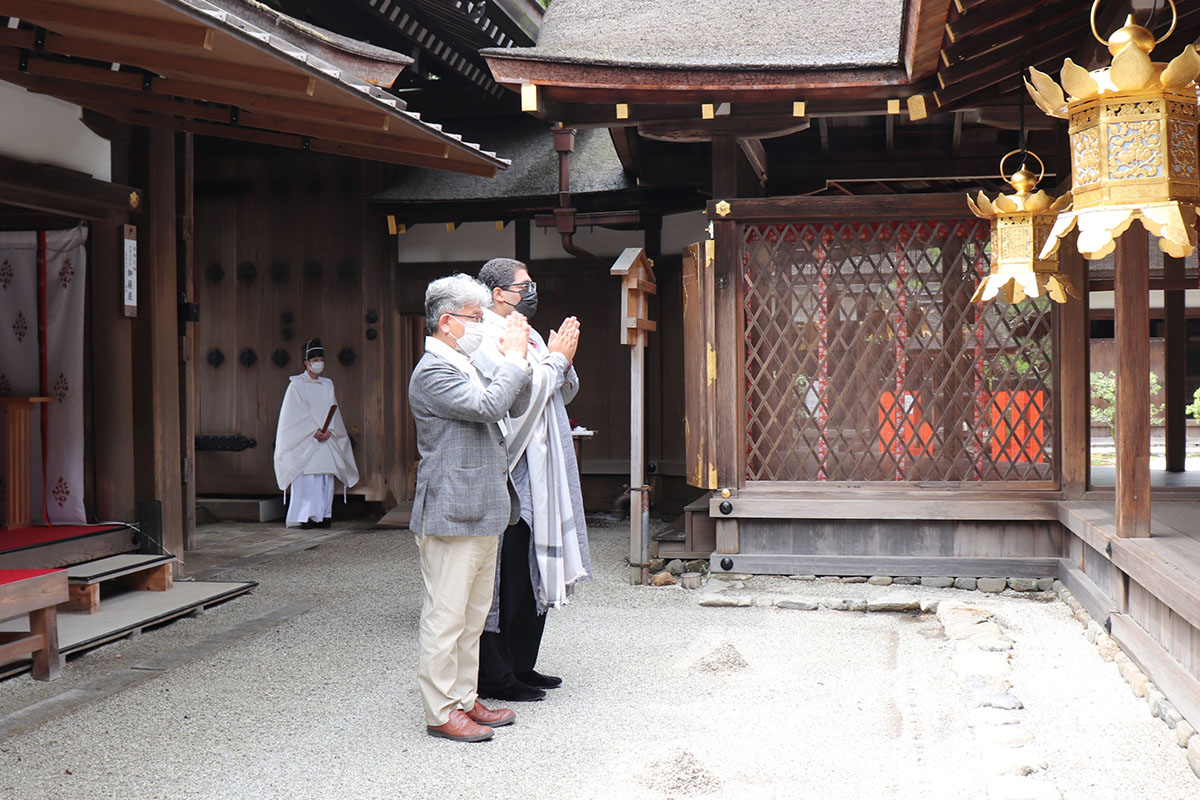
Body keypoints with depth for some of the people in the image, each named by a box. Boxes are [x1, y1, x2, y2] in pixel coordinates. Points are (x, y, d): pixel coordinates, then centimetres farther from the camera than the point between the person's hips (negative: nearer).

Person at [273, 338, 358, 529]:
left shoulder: (328, 385, 15)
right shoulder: (296, 384, 1)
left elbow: (333, 411, 9)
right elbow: (297, 413, -6)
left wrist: (328, 431, -8)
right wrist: (314, 432, -15)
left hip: (326, 442, 4)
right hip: (304, 441, -4)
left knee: (326, 478, -1)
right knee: (306, 479, -9)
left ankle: (323, 515, 2)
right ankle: (306, 517, -8)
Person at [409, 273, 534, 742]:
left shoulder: (467, 366, 18)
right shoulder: (433, 371, -13)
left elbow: (516, 407, 20)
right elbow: (487, 406, -24)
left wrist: (514, 358, 6)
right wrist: (514, 357, -13)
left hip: (482, 511, 10)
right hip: (451, 514, -10)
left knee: (473, 615, 15)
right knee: (446, 616, -2)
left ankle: (465, 699, 25)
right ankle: (440, 713, 6)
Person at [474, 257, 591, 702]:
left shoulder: (527, 336, 19)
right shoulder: (488, 339, -12)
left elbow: (563, 394, 20)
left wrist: (563, 361, 1)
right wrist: (555, 359, -11)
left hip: (536, 476, 10)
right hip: (509, 475, -10)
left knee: (534, 577, 14)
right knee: (506, 579, -5)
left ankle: (521, 666, 23)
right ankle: (495, 677, 4)